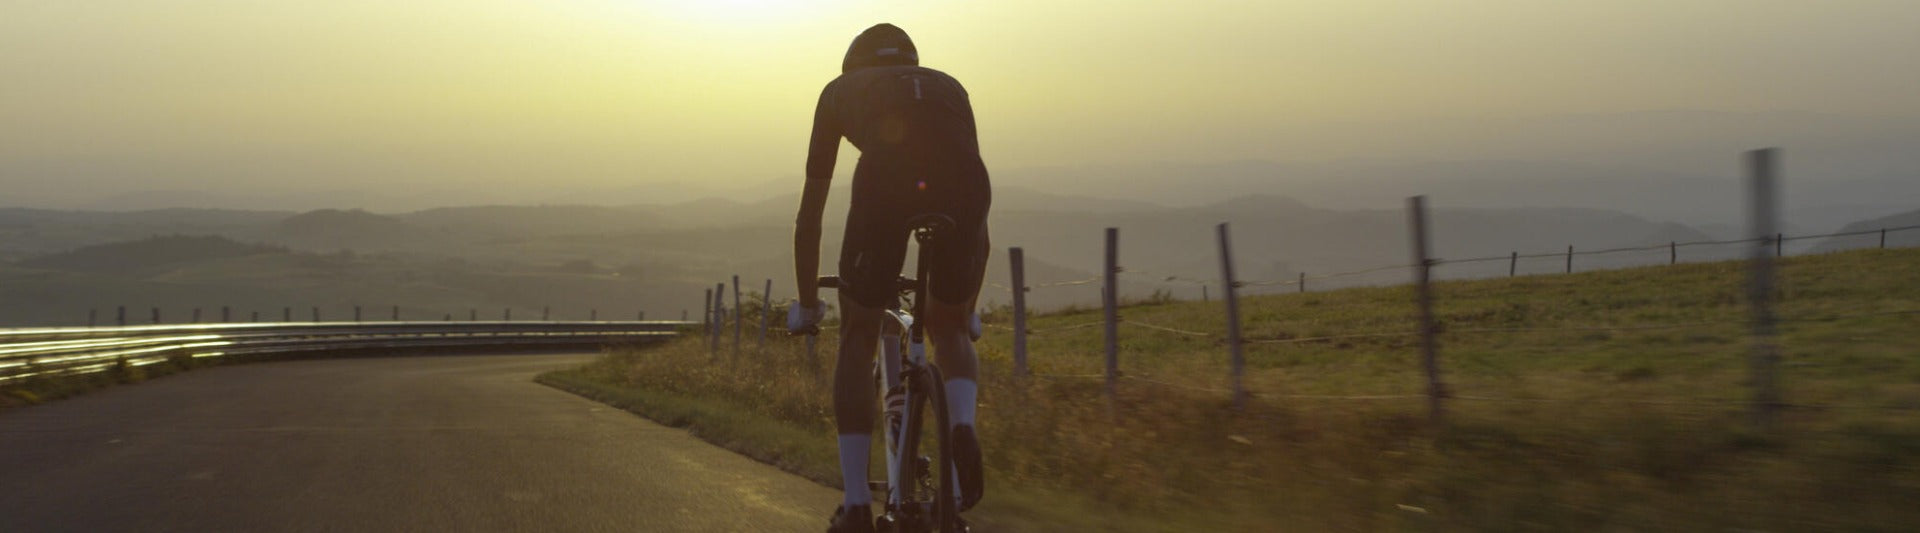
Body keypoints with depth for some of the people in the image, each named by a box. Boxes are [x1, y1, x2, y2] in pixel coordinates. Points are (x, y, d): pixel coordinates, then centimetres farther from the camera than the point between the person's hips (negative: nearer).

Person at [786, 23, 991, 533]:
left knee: (858, 336, 19)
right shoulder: (947, 85, 40)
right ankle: (963, 425, 0)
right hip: (962, 182, 2)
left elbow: (810, 213, 37)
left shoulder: (840, 89, 35)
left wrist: (806, 303, 49)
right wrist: (968, 308, 54)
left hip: (884, 179, -2)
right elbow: (979, 225, 43)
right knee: (948, 327, 28)